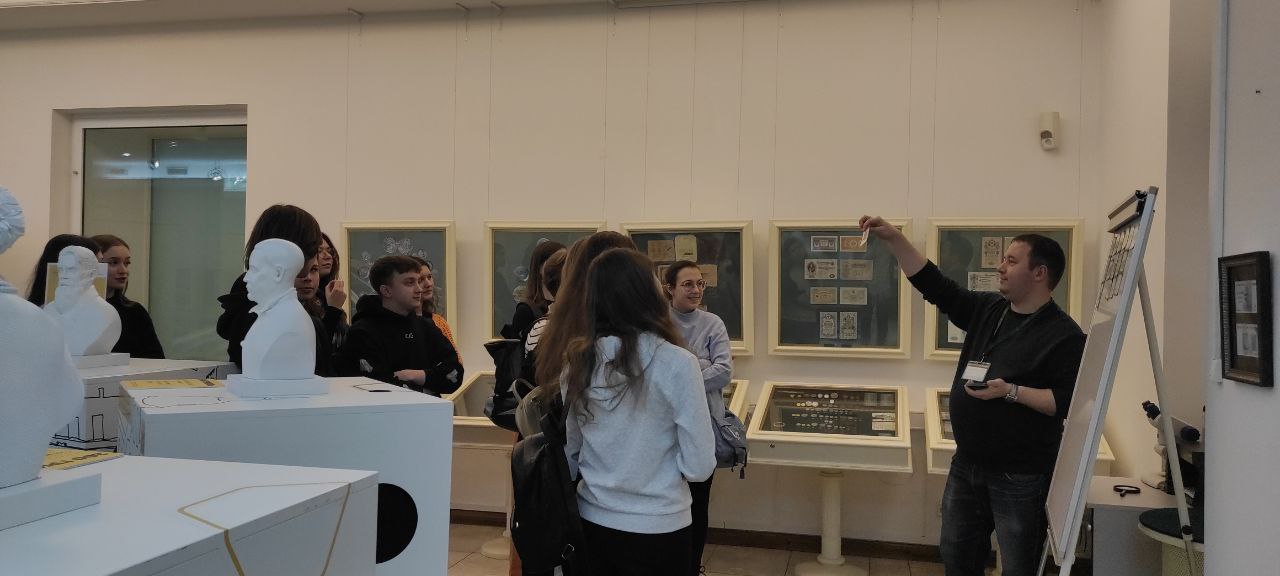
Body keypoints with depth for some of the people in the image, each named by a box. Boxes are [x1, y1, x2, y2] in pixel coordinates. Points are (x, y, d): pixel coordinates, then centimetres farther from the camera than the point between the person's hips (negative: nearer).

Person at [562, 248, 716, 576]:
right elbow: (699, 467, -15)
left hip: (592, 520, 4)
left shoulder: (577, 361, -5)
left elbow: (568, 454, 5)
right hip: (657, 529, -3)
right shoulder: (677, 364, -18)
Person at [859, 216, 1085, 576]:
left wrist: (1011, 391, -27)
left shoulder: (1065, 336, -14)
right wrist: (893, 238, 1)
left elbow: (1070, 402, -20)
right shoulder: (987, 310, 7)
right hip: (967, 464, 7)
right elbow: (933, 284, 7)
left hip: (1020, 476, -7)